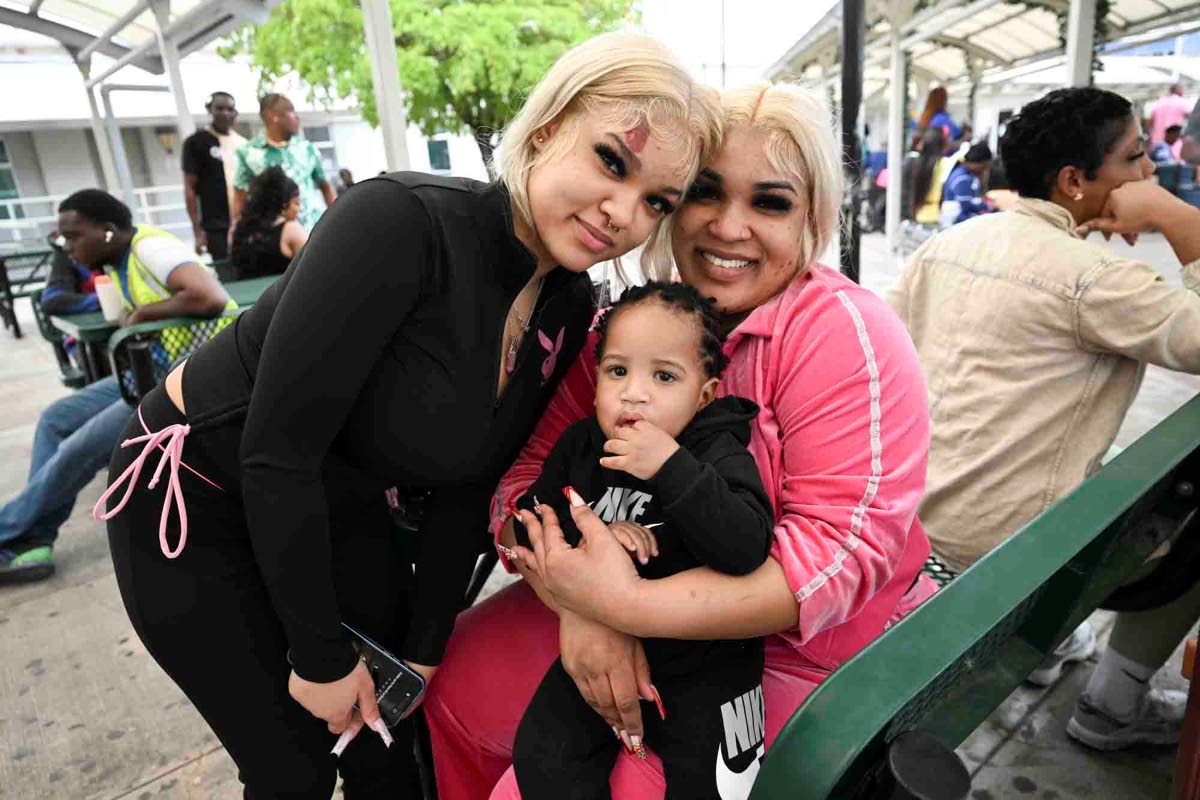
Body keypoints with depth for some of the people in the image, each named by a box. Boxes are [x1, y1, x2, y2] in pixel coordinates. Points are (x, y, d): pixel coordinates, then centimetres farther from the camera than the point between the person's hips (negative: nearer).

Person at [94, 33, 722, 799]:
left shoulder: (571, 308, -10)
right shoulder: (404, 221, -32)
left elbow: (465, 485, -3)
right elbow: (276, 453, -29)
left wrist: (424, 648, 0)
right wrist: (321, 656, -18)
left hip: (340, 510, 5)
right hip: (193, 501, -5)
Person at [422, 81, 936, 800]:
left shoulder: (844, 334, -20)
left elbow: (844, 549, -26)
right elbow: (529, 466, -9)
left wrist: (631, 604, -34)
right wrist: (581, 605, -27)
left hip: (804, 650, -4)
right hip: (645, 612, 5)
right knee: (457, 685, 5)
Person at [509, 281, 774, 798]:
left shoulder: (718, 456, -17)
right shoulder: (582, 444, -3)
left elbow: (747, 548, -31)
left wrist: (672, 468, -39)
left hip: (702, 667, -3)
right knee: (541, 758, 4)